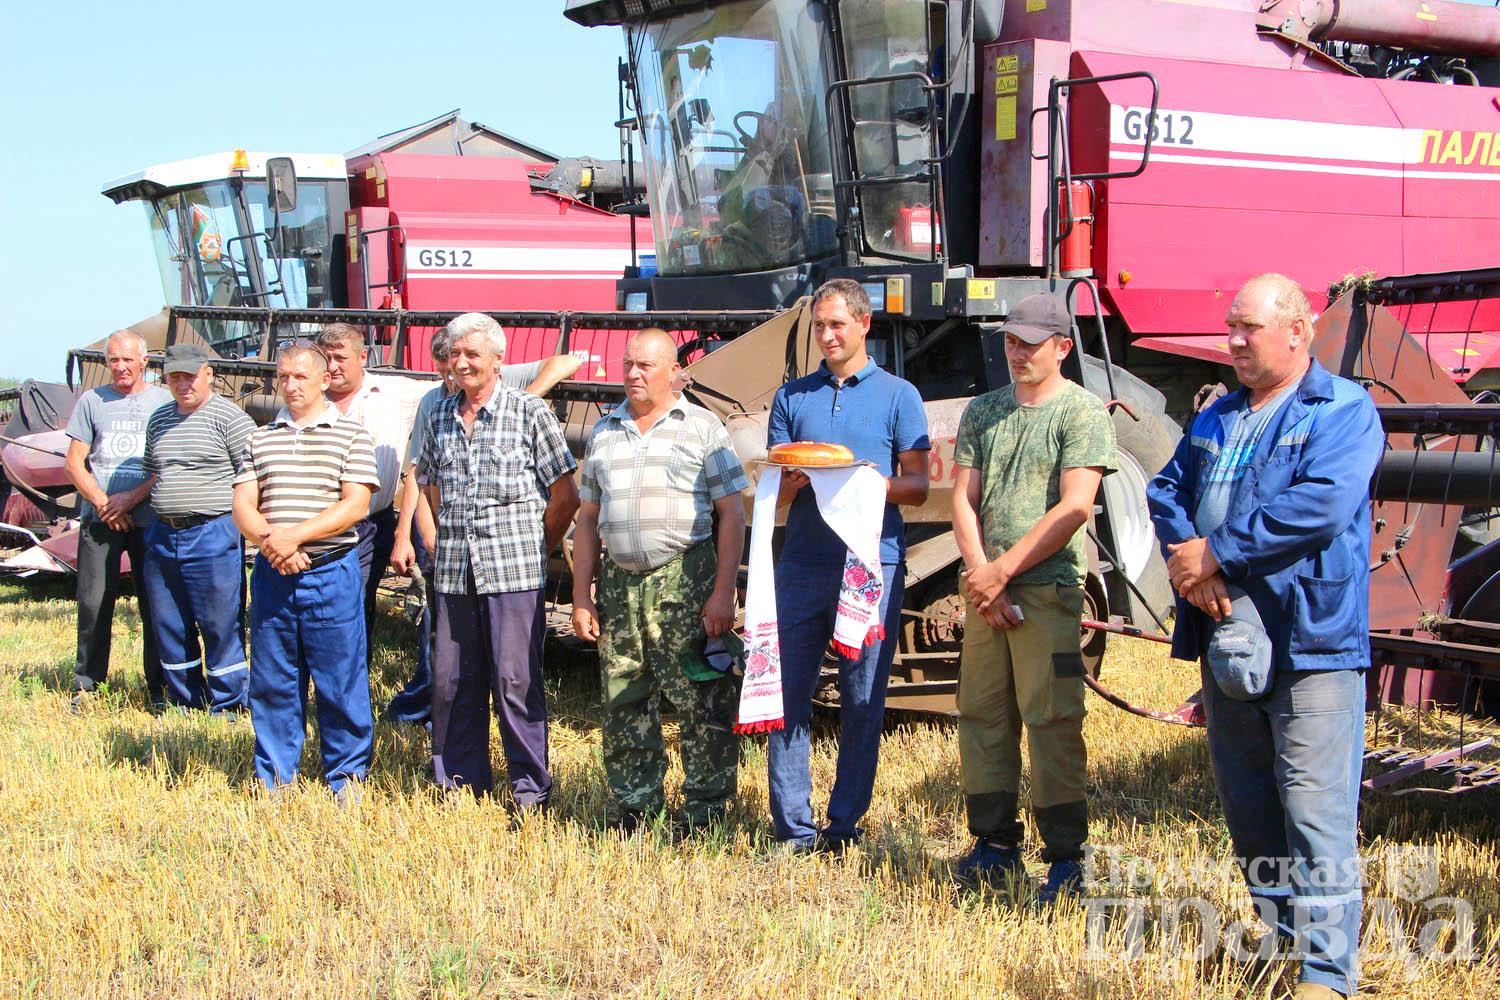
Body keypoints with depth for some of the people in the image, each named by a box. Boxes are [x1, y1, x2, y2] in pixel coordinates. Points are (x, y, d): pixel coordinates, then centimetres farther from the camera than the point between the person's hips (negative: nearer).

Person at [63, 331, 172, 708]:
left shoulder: (163, 401, 6)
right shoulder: (91, 401, 10)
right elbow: (75, 463, 7)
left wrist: (131, 498, -10)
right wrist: (103, 503, -6)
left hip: (149, 517, -1)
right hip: (99, 518, 1)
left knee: (156, 604, 0)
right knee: (94, 603, -1)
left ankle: (158, 686, 7)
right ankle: (86, 684, 9)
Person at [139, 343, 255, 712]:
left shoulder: (229, 418, -7)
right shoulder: (159, 420, 15)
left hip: (212, 535, -7)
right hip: (161, 535, 7)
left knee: (220, 626, -2)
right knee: (169, 626, 12)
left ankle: (227, 703, 9)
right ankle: (184, 700, 25)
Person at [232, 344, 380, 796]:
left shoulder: (351, 435, 2)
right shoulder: (261, 439, 13)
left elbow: (356, 504, -8)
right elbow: (243, 505, 6)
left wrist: (294, 535, -16)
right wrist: (269, 540, -14)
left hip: (332, 573, -3)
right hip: (272, 573, 3)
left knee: (341, 681, 1)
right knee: (271, 682, 8)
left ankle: (347, 776, 15)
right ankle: (274, 780, 20)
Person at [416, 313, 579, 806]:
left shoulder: (528, 411, -2)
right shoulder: (440, 416, 13)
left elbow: (565, 495, 0)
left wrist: (536, 548, 4)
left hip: (514, 571, -5)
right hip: (453, 573, 5)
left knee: (515, 679, -4)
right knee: (451, 680, 8)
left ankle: (531, 787, 7)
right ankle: (460, 780, 21)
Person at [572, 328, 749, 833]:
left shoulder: (702, 428, 2)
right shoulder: (604, 433, 15)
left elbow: (732, 513, -2)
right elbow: (588, 519, 18)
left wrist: (724, 592, -10)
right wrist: (581, 597, 11)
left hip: (684, 579, -4)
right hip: (619, 582, 5)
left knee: (702, 701, -4)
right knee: (623, 701, 8)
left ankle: (705, 809, 5)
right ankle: (634, 806, 20)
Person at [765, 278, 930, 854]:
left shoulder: (898, 396, 8)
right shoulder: (791, 398, 16)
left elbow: (916, 486, 3)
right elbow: (772, 493, 13)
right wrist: (792, 483, -10)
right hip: (802, 563, 2)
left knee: (862, 700, 1)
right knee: (787, 692, -1)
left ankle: (845, 826, 10)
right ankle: (792, 828, 5)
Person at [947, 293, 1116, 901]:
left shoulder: (1082, 412, -2)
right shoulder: (982, 412, 16)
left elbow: (1073, 509, -11)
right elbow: (964, 499, 10)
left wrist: (1002, 571, -10)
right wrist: (980, 575, -5)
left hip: (1048, 588, -6)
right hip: (985, 588, 6)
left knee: (1051, 720, -7)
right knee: (981, 715, 8)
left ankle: (1067, 857, 0)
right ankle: (995, 845, 18)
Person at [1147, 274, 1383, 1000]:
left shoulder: (1343, 411, -5)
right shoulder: (1218, 418, 17)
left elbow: (1321, 505, -19)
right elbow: (1167, 490, 14)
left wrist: (1217, 552, -16)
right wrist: (1185, 561, -7)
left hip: (1308, 638, -7)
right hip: (1225, 634, 8)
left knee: (1315, 803, -9)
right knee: (1244, 796, 15)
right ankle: (1278, 930, 29)